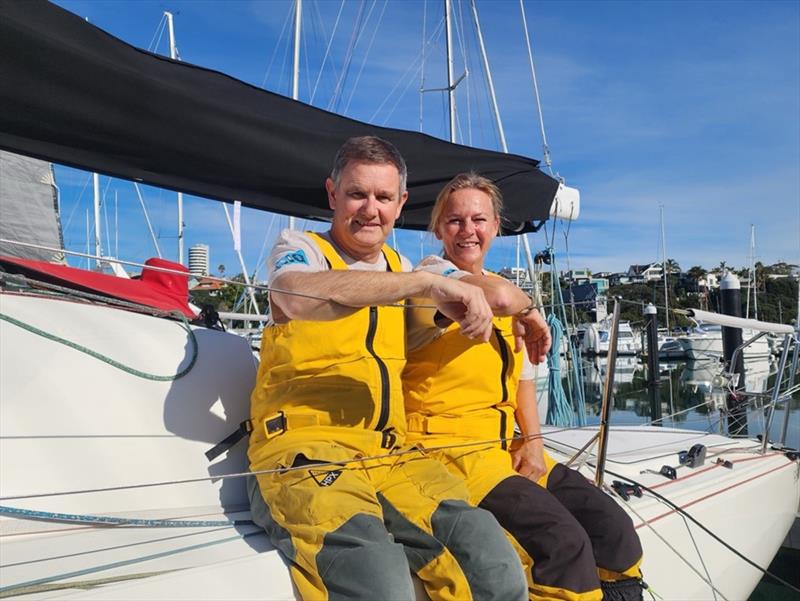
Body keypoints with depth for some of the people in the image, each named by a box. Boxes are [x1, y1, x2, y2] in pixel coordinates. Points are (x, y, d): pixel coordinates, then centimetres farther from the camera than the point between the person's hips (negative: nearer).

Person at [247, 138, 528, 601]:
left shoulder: (401, 268, 21)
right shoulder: (299, 248, 3)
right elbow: (297, 298, -23)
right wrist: (426, 281, -25)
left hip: (388, 453, 5)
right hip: (304, 447, -5)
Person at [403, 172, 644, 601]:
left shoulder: (506, 294, 18)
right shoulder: (431, 275, -8)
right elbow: (499, 295, -29)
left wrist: (532, 442, 5)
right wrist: (528, 311, -6)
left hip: (503, 448, 8)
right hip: (447, 448, -7)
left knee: (614, 528, -3)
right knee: (562, 541, -23)